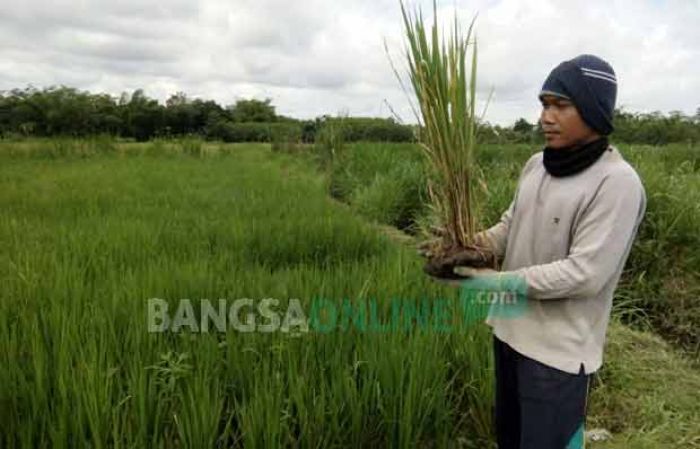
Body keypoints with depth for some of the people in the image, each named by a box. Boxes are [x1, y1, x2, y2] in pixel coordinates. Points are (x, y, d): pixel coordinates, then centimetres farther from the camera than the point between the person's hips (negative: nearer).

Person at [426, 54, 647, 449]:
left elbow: (585, 273, -24)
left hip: (559, 349, -7)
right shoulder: (537, 165, 1)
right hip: (510, 329, 7)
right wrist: (471, 246, -9)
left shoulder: (617, 183, -20)